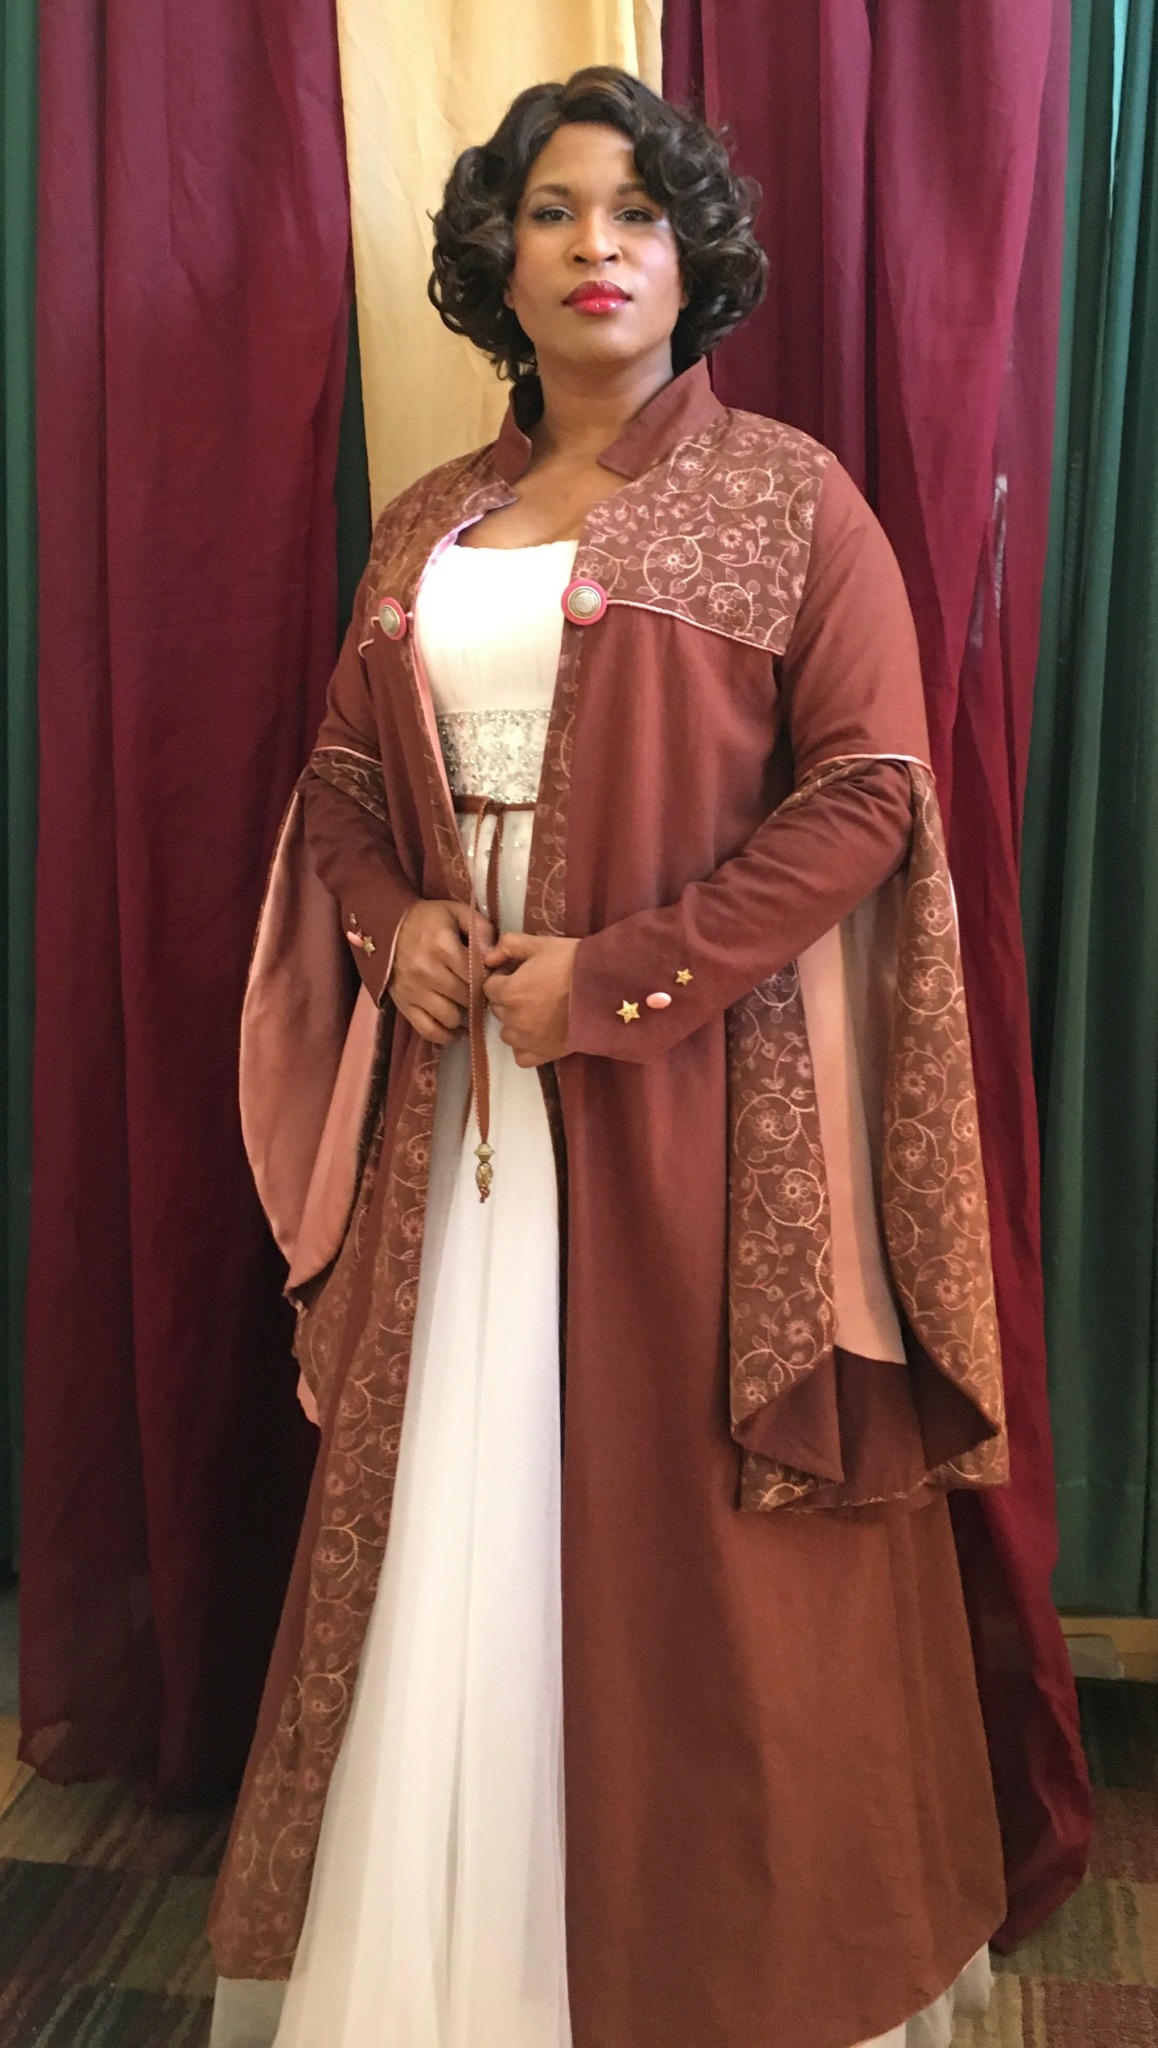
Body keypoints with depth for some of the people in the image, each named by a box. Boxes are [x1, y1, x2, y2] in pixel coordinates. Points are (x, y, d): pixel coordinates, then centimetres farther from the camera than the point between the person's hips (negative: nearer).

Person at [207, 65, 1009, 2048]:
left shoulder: (785, 496, -2)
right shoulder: (427, 523, 13)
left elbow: (868, 787, -9)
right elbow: (342, 770, 17)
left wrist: (622, 971, -15)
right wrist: (391, 916, -5)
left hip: (695, 1090, -4)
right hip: (461, 1082, 5)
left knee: (687, 1508, 4)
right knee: (452, 1503, 12)